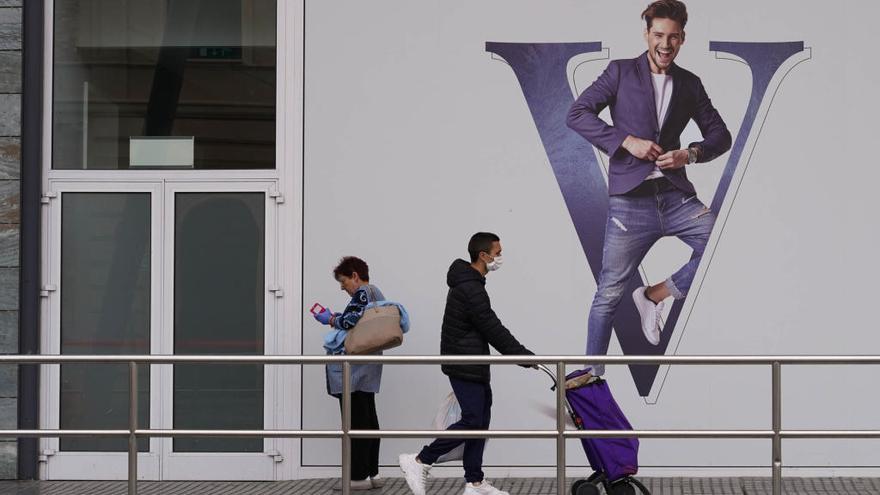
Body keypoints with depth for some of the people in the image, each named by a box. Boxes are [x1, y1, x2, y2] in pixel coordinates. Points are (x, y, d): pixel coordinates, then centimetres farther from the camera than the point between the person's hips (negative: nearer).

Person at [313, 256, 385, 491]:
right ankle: (372, 473, 15)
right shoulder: (376, 294, 20)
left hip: (352, 370, -10)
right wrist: (335, 317, 13)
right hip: (368, 371, 10)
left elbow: (353, 321, -23)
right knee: (368, 419, 12)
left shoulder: (362, 293, -11)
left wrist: (331, 319, -9)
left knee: (355, 421, -7)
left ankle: (359, 476, -6)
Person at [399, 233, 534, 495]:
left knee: (480, 420, 9)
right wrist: (526, 357, -16)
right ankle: (420, 462, -3)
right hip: (465, 367, -10)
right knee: (473, 421, -10)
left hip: (473, 364, 10)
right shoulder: (470, 289, -19)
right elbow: (493, 330, -20)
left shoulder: (468, 282, 15)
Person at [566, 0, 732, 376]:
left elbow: (720, 134, 15)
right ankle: (592, 373, 13)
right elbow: (577, 114, -6)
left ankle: (654, 296, 4)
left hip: (676, 196, 3)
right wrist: (626, 141, -15)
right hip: (630, 201, -3)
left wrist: (692, 154, -6)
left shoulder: (689, 84, 12)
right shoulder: (621, 72, 3)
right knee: (609, 292, 0)